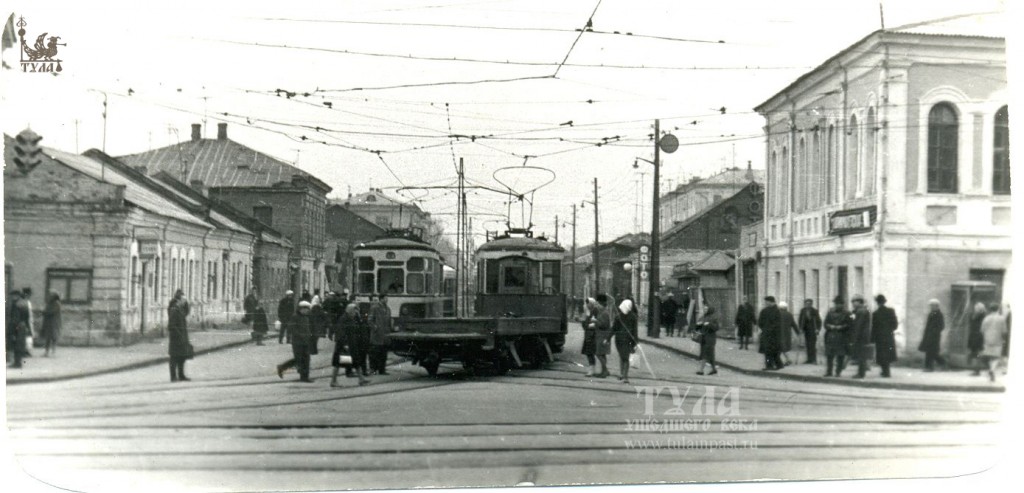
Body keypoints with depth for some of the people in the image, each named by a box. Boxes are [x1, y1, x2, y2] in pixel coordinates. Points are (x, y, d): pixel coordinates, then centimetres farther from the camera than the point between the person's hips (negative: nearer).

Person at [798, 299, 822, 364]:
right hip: (806, 330, 4)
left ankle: (814, 360, -5)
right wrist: (800, 328, 2)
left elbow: (818, 320, -1)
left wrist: (818, 329, -8)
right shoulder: (803, 310, 4)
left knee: (813, 344, -8)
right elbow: (801, 320, 9)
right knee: (808, 344, 5)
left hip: (813, 330, -4)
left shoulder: (815, 311, -6)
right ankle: (809, 359, 9)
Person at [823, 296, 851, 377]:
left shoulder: (846, 314, 4)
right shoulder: (830, 313, 12)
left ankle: (838, 372, 4)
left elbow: (848, 325, -2)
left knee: (840, 356, -2)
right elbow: (826, 324, 8)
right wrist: (831, 326, -11)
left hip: (841, 338, -2)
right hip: (830, 337, 2)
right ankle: (829, 371, 10)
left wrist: (841, 327, -16)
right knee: (829, 355, 2)